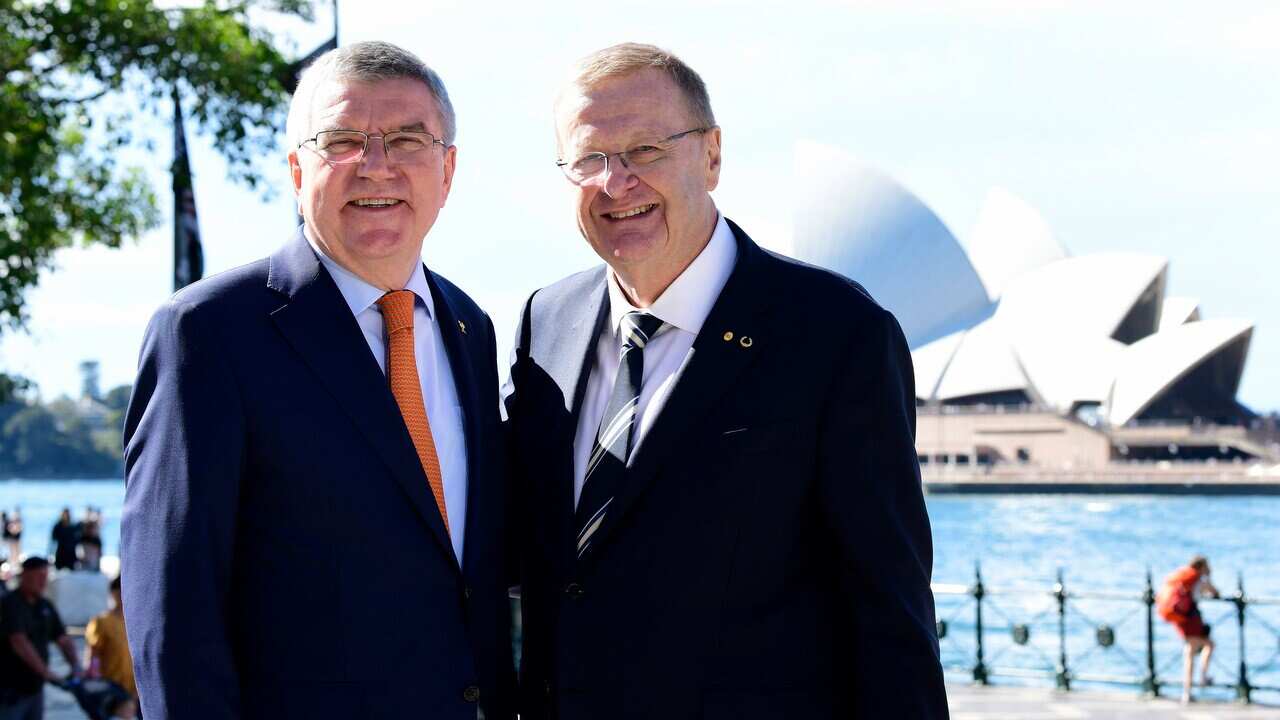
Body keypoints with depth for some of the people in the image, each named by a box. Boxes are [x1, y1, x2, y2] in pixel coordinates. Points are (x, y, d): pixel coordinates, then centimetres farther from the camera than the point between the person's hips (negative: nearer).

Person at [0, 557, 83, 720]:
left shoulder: (45, 607, 9)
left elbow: (63, 640, 7)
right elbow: (19, 643, -26)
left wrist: (75, 667, -11)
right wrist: (46, 672, -31)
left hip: (34, 688, 8)